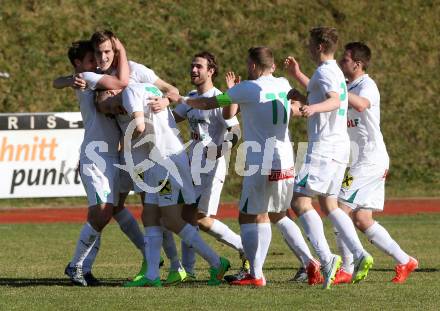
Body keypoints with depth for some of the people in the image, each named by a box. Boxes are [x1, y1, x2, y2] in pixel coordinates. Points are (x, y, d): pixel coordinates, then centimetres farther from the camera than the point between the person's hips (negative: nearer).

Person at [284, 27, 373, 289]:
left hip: (323, 149, -10)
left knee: (300, 201, -11)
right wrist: (298, 75, 46)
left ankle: (326, 259, -21)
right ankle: (360, 255, 4)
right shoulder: (335, 72, 19)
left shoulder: (325, 72, -12)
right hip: (339, 148, 10)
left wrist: (313, 108, -48)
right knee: (329, 205, 16)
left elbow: (335, 101, -30)